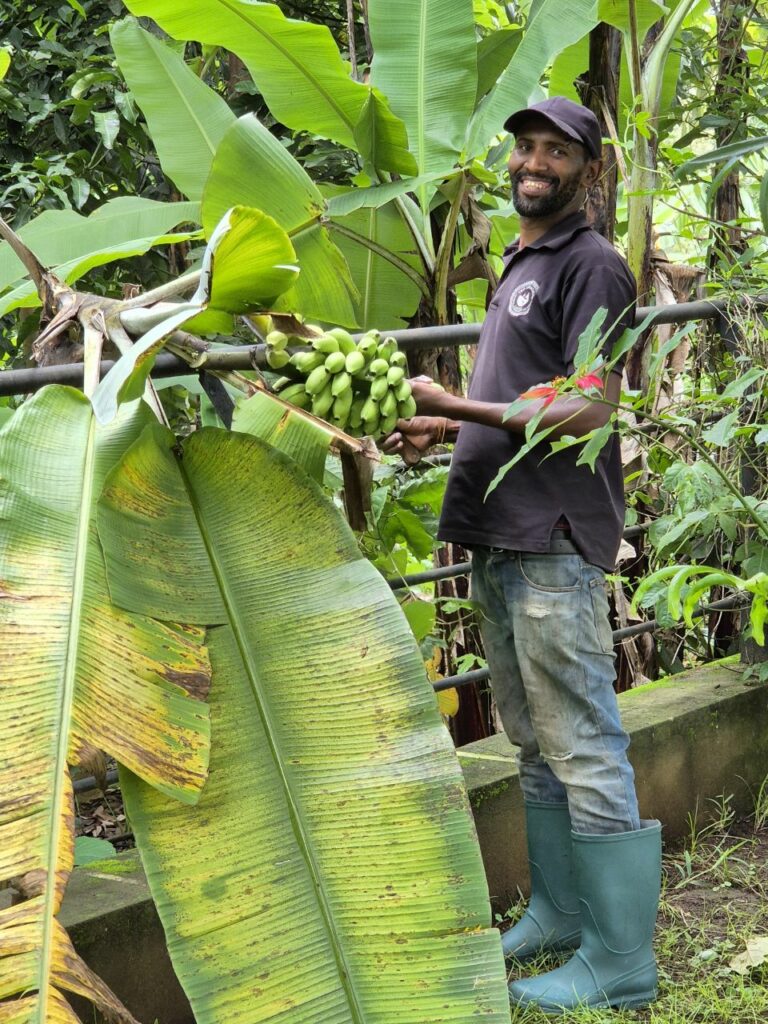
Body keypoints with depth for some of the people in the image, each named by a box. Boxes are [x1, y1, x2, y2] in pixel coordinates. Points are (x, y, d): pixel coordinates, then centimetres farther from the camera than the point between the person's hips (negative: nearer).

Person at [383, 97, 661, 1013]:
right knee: (534, 742, 17)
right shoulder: (518, 265, 20)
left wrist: (452, 404, -17)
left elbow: (587, 412, -17)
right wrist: (444, 429, 9)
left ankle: (619, 961, 4)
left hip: (555, 542, -9)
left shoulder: (591, 266, -8)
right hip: (501, 537, 10)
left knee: (583, 748, -5)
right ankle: (559, 912, 29)